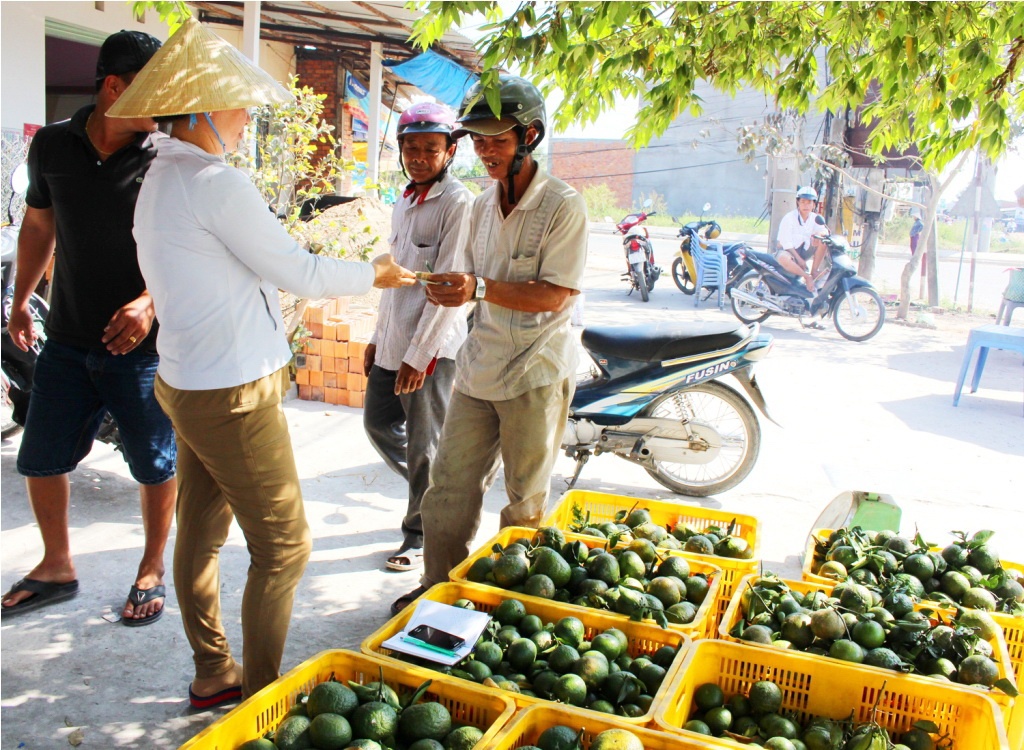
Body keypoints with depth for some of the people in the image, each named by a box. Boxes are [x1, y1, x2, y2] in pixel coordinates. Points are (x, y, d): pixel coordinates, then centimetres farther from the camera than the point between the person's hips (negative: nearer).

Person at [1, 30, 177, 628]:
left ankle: (153, 572, 28)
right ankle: (57, 567, 33)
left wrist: (149, 302, -26)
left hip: (142, 341, -4)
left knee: (154, 464, 7)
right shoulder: (53, 145, 2)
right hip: (69, 338, 4)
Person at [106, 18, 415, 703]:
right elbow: (298, 271, -15)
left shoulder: (161, 179, 11)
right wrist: (373, 274, 1)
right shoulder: (217, 184, -19)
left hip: (187, 383, 10)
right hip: (233, 395, -10)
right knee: (283, 546, 1)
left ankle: (213, 674, 33)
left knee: (201, 534, 18)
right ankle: (259, 699, 13)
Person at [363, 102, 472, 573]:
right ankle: (433, 491, 38)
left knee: (424, 445, 3)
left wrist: (419, 355, -19)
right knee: (378, 422, 17)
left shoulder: (458, 203, -12)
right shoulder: (403, 205, 15)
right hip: (392, 341, 9)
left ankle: (422, 535, 20)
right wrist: (379, 336, 20)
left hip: (431, 348, -9)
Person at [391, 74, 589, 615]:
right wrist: (450, 289, 4)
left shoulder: (562, 205, -11)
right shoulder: (483, 206, 12)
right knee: (449, 484, 11)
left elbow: (554, 295, -19)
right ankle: (439, 585, 26)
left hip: (535, 372, -6)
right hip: (479, 367, 7)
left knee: (526, 501, 8)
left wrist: (480, 288, -28)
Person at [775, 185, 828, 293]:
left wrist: (818, 236, -32)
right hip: (788, 249, -6)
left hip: (804, 250, 6)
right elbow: (786, 242, -20)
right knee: (783, 258, -41)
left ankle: (814, 273, -18)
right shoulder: (789, 218, -15)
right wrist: (798, 259, -25)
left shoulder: (815, 218, 2)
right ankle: (807, 277, -28)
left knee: (823, 242, -19)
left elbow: (824, 232, -7)